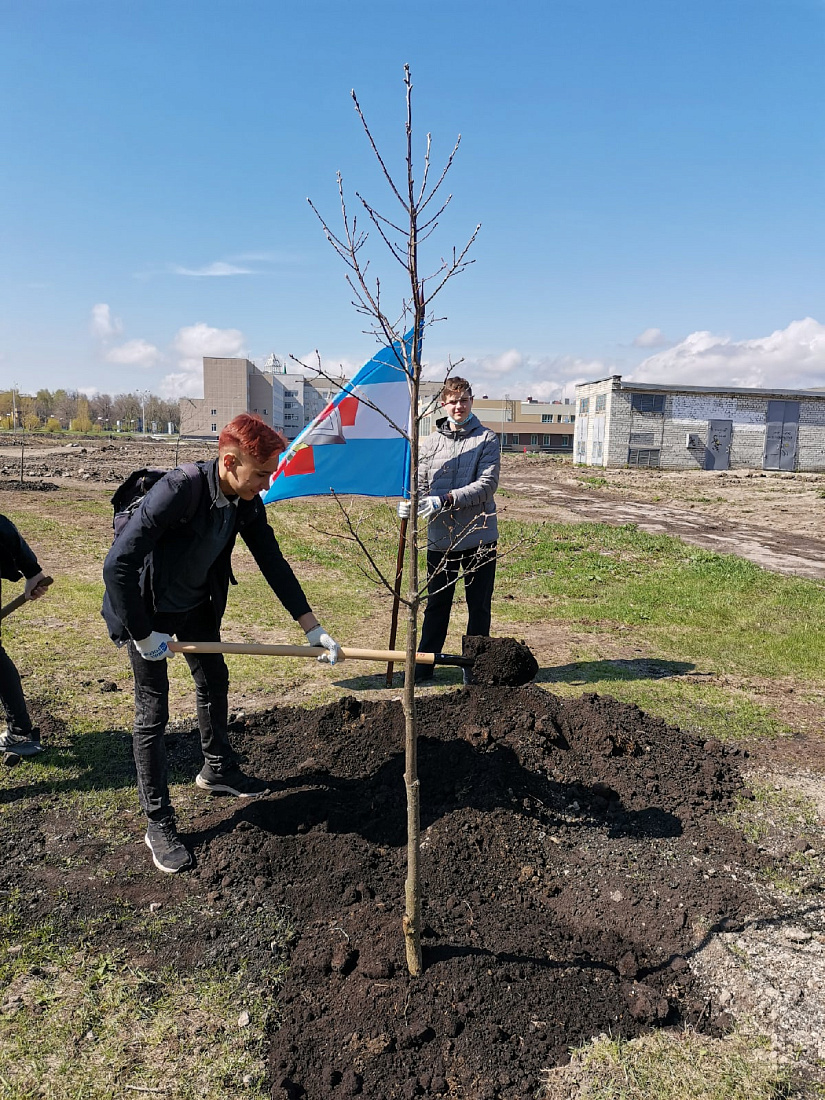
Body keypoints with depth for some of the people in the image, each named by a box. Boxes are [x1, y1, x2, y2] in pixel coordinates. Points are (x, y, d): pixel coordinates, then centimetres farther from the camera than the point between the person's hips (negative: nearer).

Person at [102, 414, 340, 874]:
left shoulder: (247, 503, -13)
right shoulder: (178, 490, -35)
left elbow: (273, 563, -6)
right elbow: (118, 564, -35)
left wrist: (313, 627, -8)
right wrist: (143, 635, -26)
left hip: (197, 604, 7)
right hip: (148, 610, -7)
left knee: (215, 682, 20)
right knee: (153, 712, -1)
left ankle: (219, 770, 44)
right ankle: (159, 823, 14)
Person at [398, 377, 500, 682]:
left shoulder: (486, 439, -2)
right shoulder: (430, 442, 7)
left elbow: (487, 484, -13)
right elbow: (421, 483, 8)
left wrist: (446, 499, -23)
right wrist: (409, 502, -14)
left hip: (479, 535, -2)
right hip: (440, 537, 2)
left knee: (479, 605, 8)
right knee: (437, 603, 12)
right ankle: (423, 665, 23)